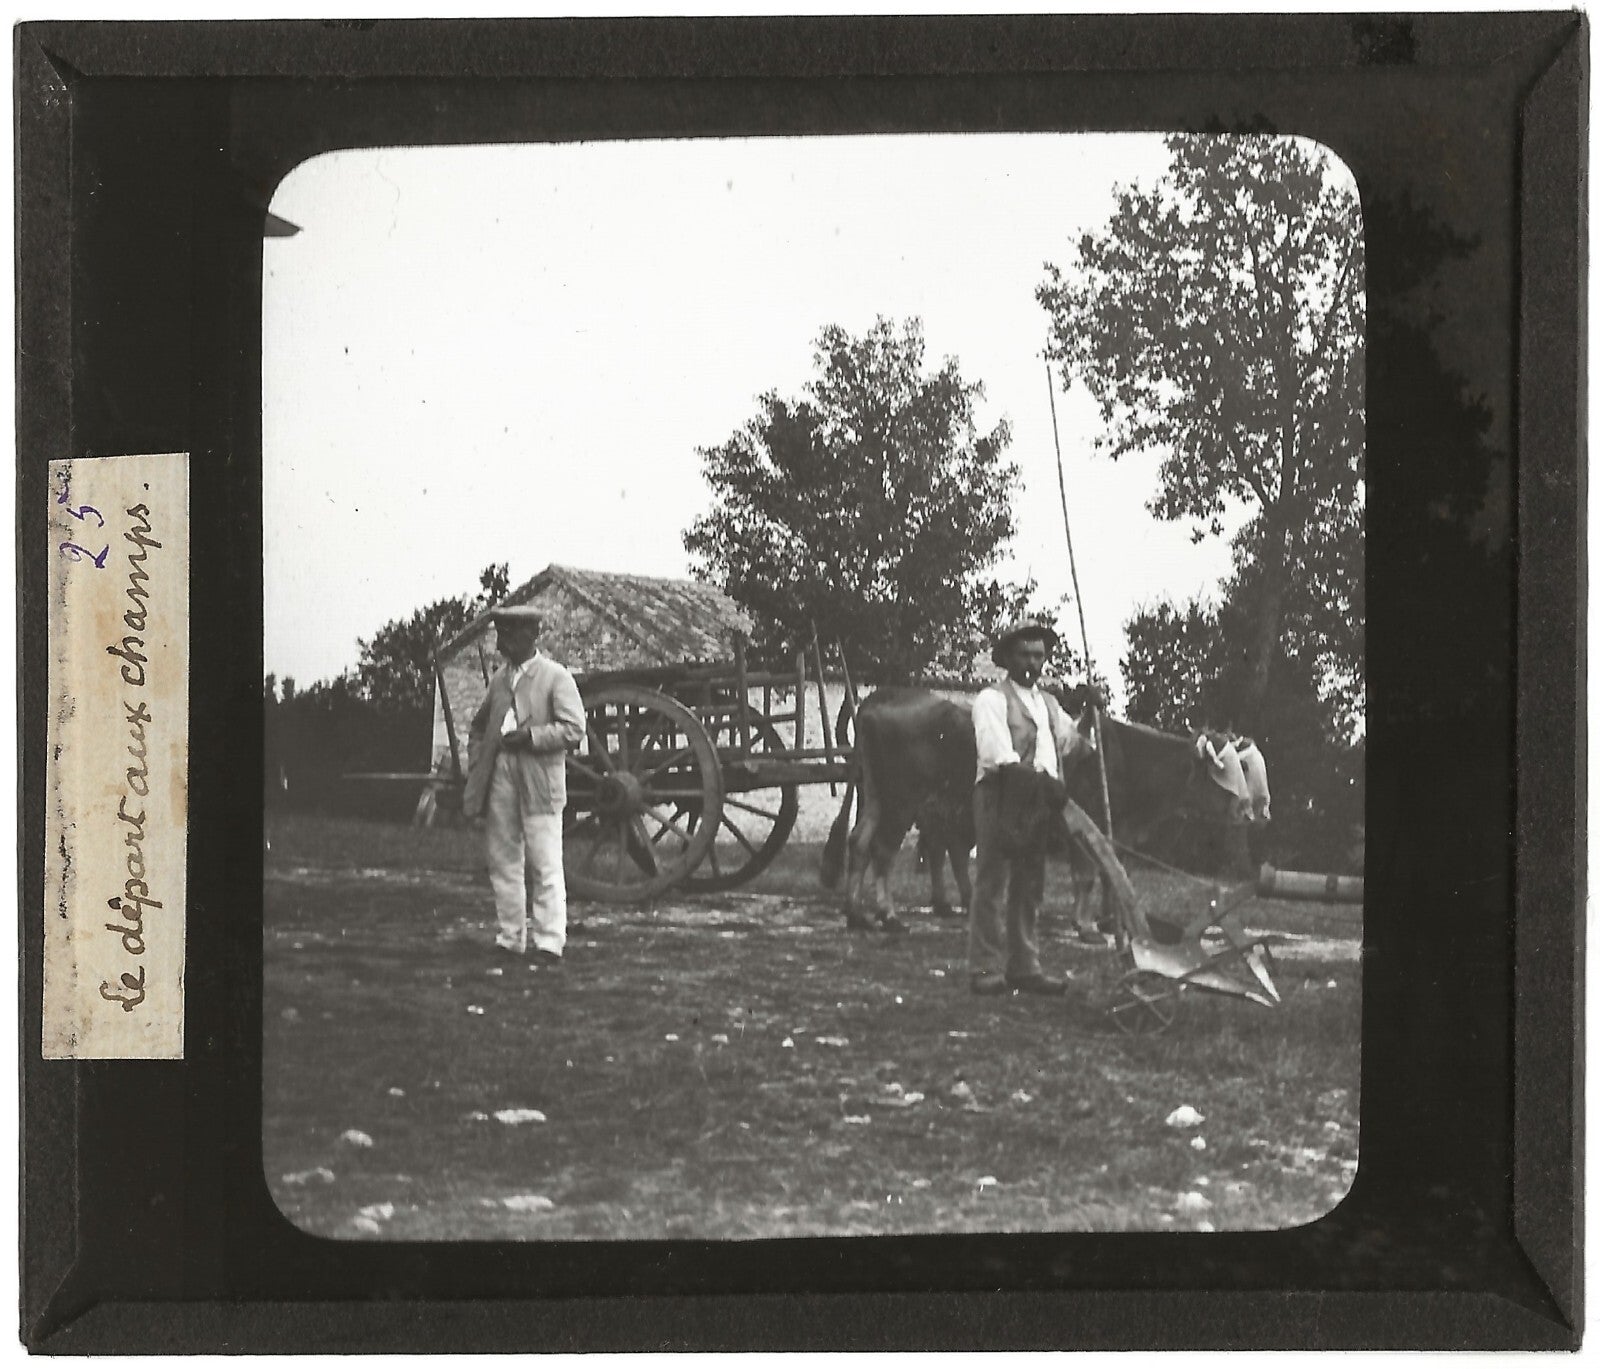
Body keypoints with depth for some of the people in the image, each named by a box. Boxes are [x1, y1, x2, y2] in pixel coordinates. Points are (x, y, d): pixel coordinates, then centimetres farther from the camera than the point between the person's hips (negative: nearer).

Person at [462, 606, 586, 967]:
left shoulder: (556, 677, -2)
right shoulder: (499, 678, 15)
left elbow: (573, 730, -10)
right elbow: (479, 728, 24)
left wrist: (530, 736, -18)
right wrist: (475, 767, 11)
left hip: (539, 784, -6)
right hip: (499, 781, 6)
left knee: (544, 865, -4)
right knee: (503, 862, 8)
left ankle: (550, 943, -1)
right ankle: (510, 940, 15)